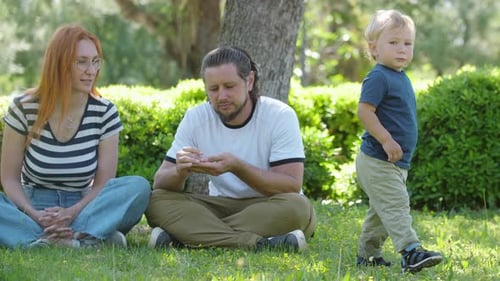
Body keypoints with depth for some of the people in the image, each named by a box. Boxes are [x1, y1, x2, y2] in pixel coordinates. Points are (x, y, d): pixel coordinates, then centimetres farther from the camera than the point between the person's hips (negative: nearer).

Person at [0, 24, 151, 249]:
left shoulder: (104, 113, -2)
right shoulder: (24, 108, -4)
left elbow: (104, 184, -2)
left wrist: (72, 213, -21)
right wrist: (34, 215, -22)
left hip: (82, 210, 1)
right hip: (32, 207, -1)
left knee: (140, 187, -26)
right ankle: (88, 239, -41)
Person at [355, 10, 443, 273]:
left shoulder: (400, 78, 15)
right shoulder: (378, 77, -15)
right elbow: (364, 110, -24)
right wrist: (386, 140, -27)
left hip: (395, 163, 10)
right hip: (377, 162, -10)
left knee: (381, 212, 17)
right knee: (396, 206, -18)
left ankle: (367, 254, 27)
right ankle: (411, 251, -26)